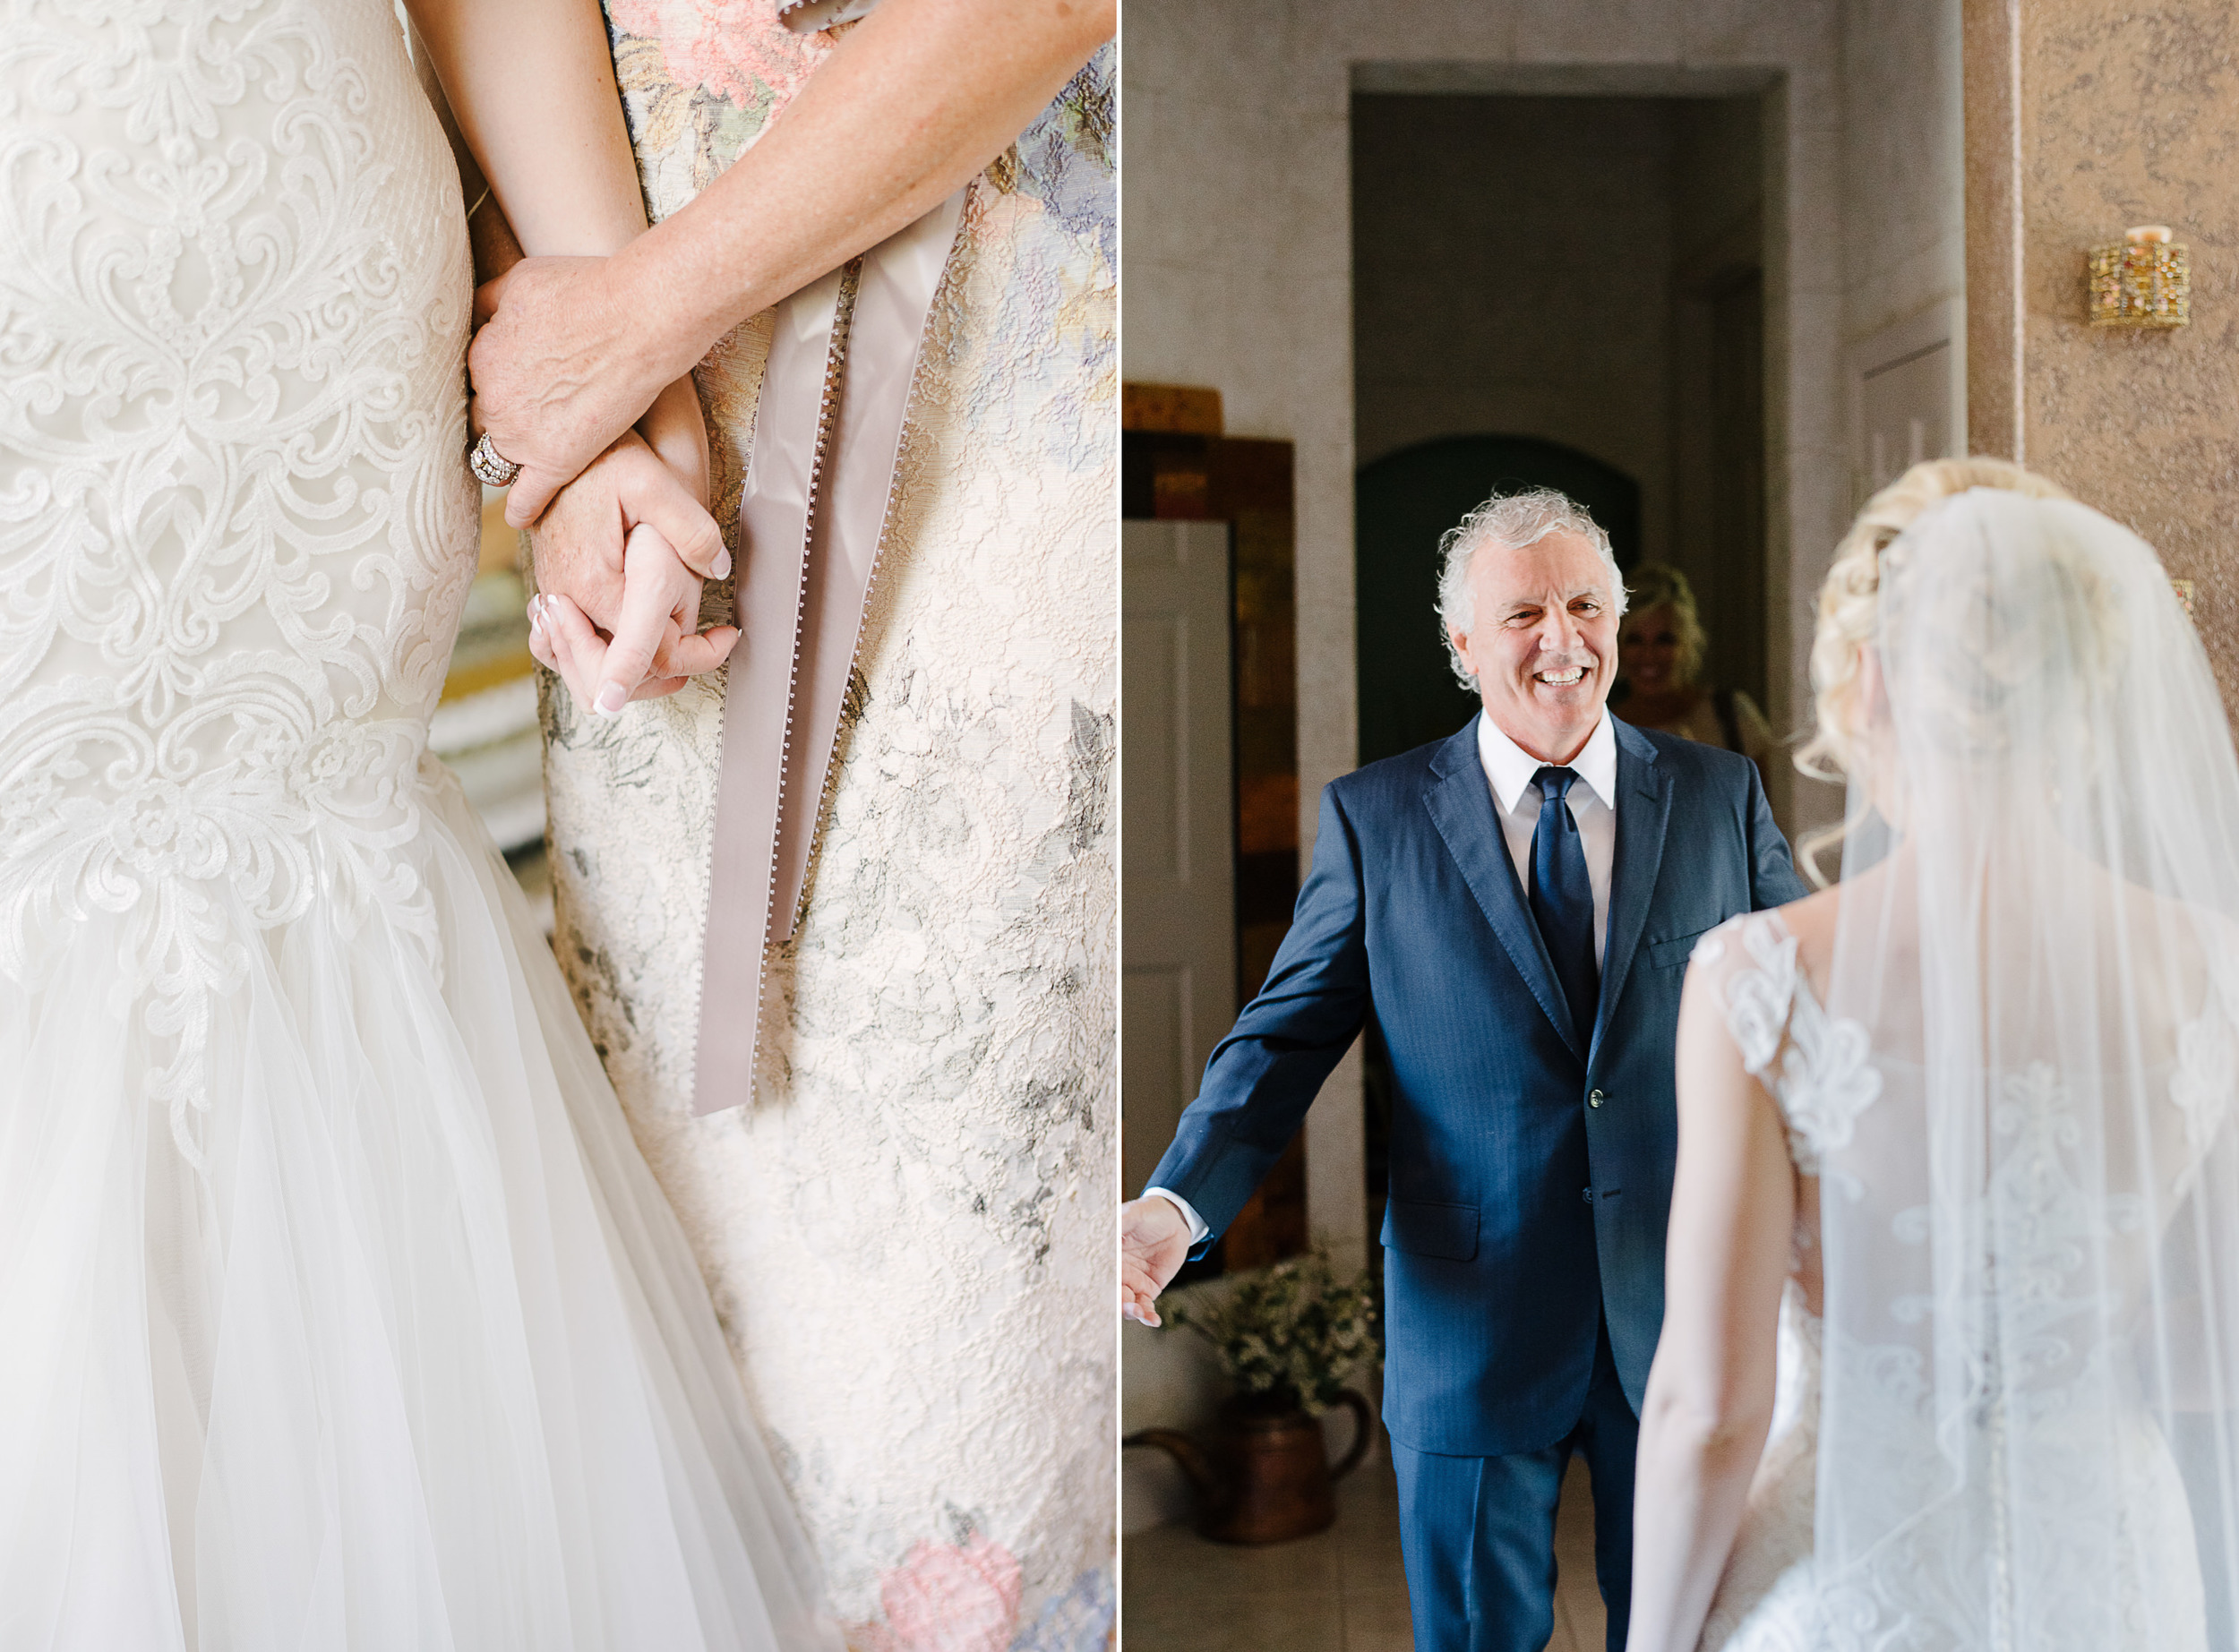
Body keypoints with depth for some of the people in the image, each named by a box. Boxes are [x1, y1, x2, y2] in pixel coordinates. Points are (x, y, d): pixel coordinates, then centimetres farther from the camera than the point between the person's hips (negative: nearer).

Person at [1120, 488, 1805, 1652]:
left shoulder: (1720, 795, 4)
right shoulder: (1373, 817, -1)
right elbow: (1285, 1034, -3)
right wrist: (1177, 1204, -19)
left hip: (1685, 1310, 2)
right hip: (1472, 1327, -1)